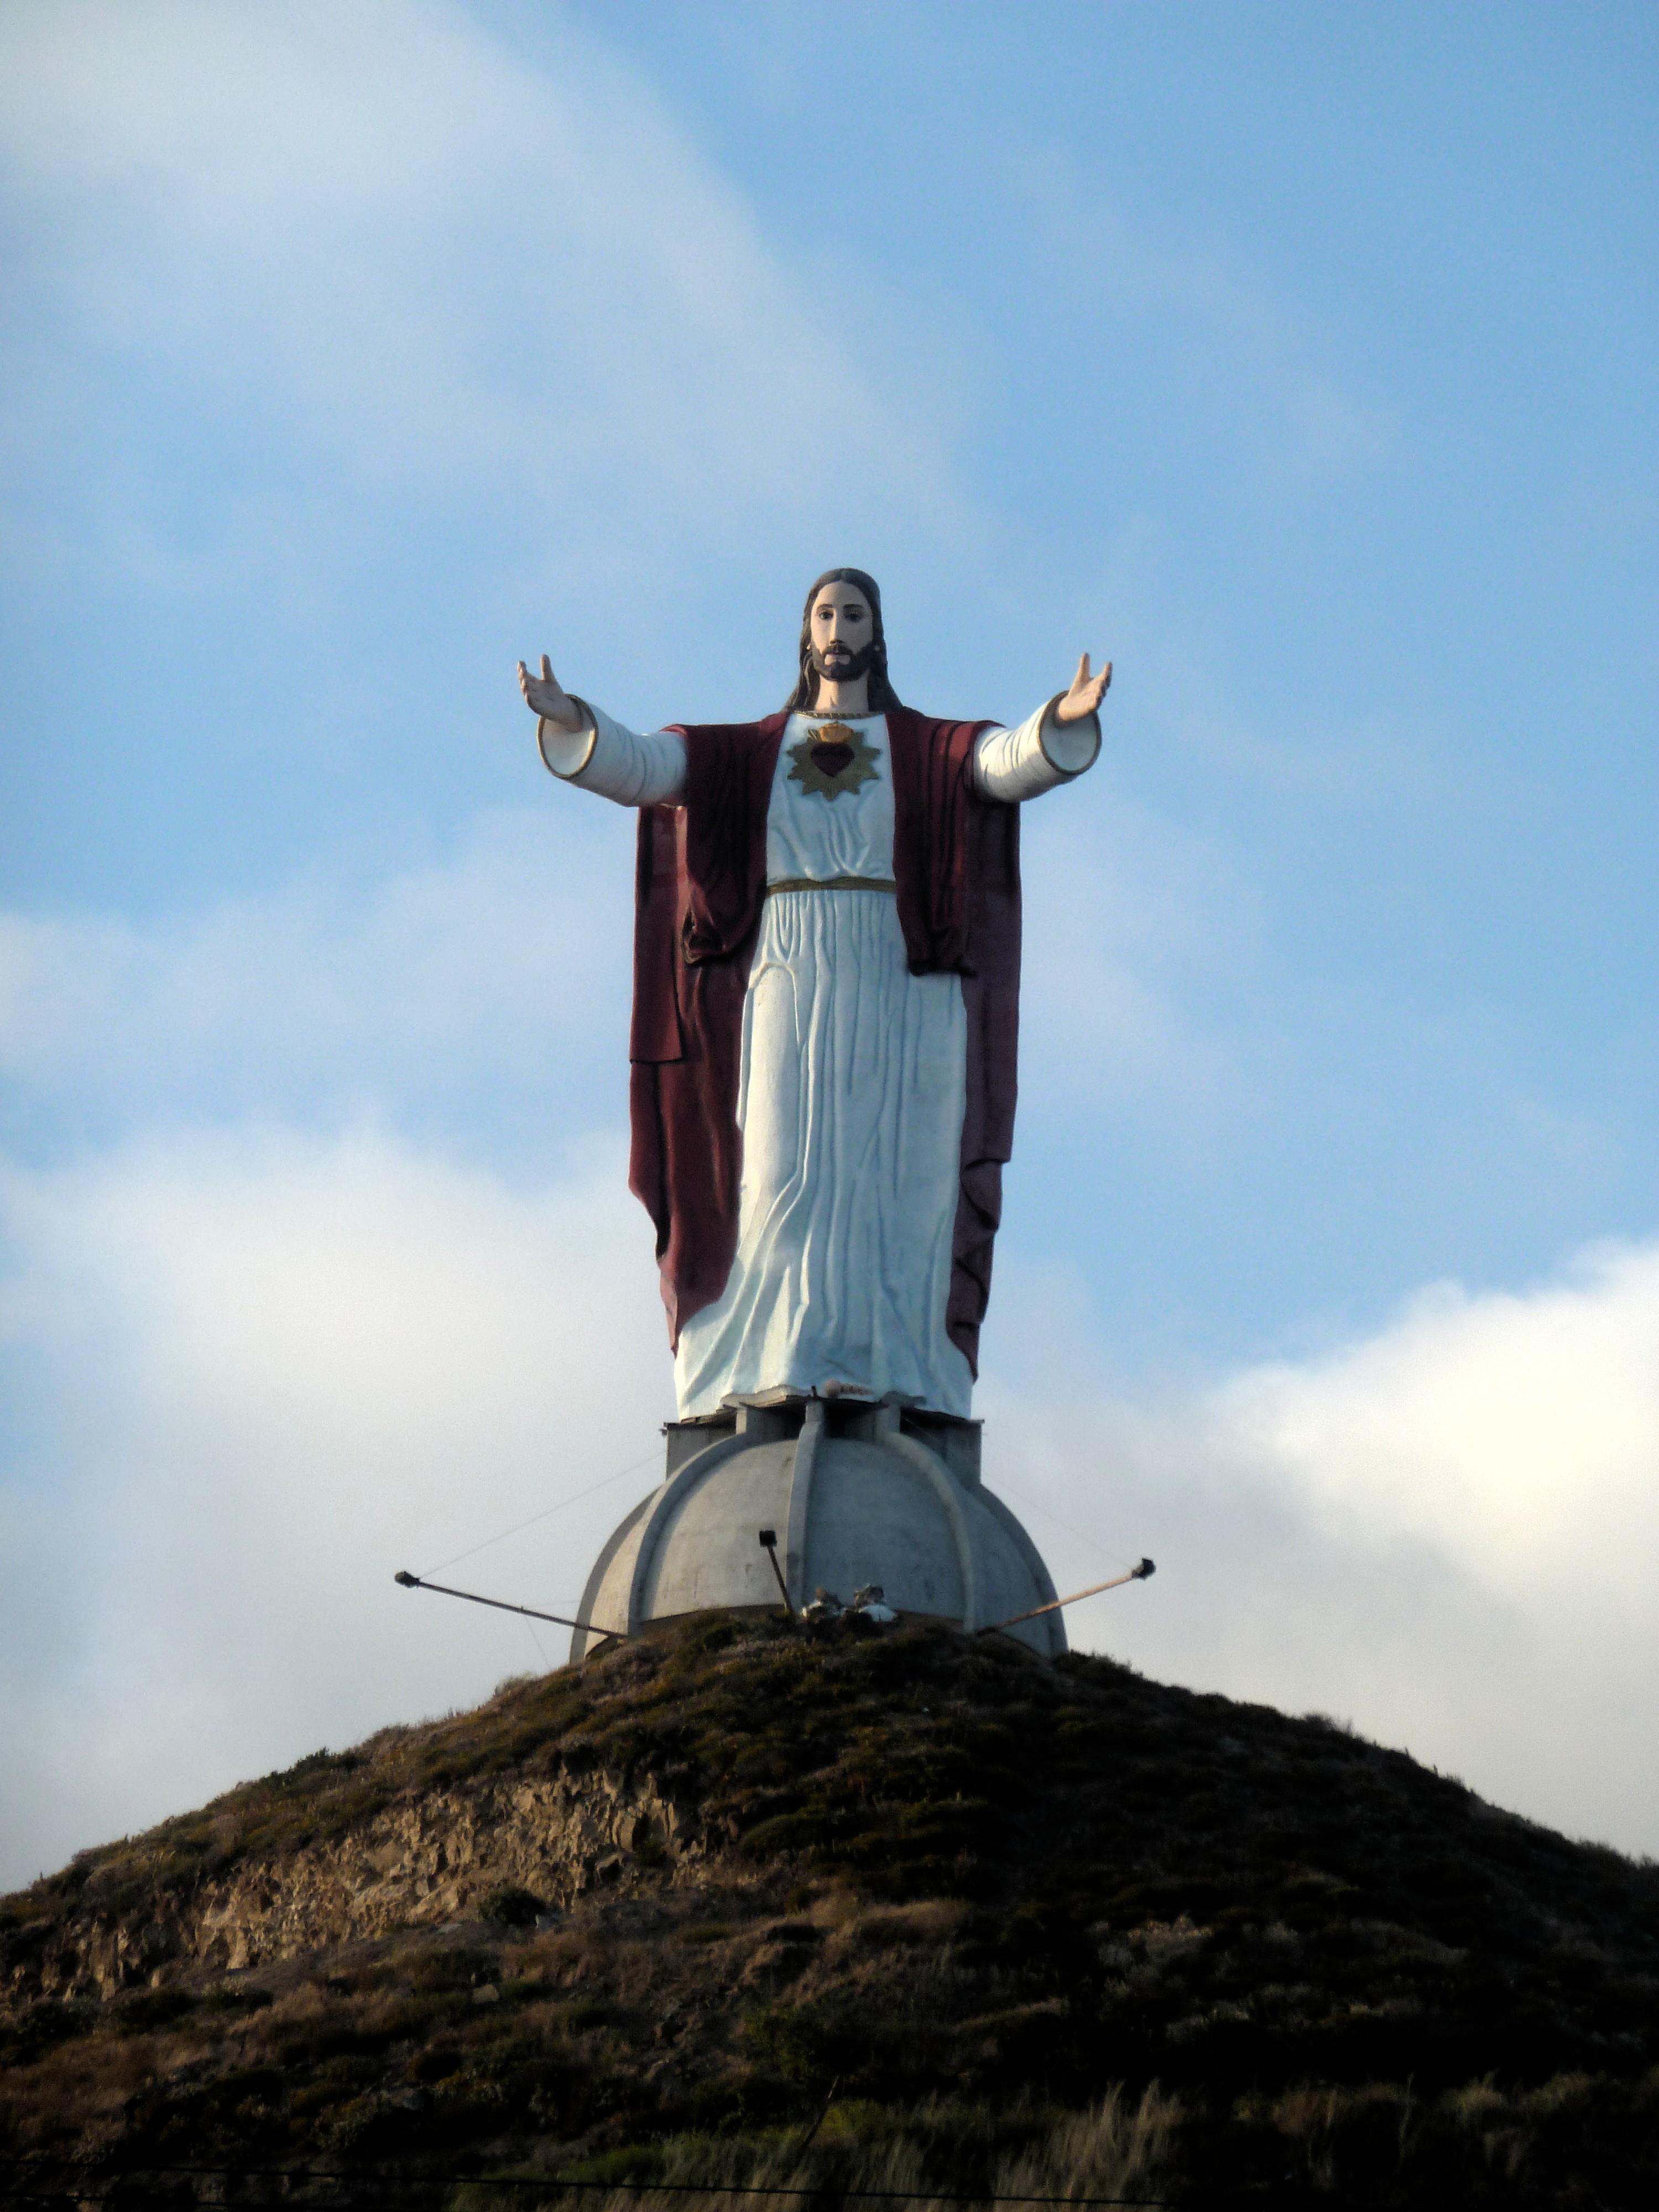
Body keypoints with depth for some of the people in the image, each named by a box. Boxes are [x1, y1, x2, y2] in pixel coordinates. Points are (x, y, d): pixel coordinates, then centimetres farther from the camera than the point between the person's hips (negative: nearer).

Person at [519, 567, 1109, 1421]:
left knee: (892, 1183, -8)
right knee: (785, 1177, -12)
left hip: (898, 997, 0)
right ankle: (779, 1373, -16)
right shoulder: (746, 753, 14)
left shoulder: (934, 751, 11)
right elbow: (635, 766, 0)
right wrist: (570, 721, -22)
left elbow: (1017, 763, -9)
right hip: (790, 993, 0)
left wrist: (1066, 721, -33)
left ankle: (888, 1381, -10)